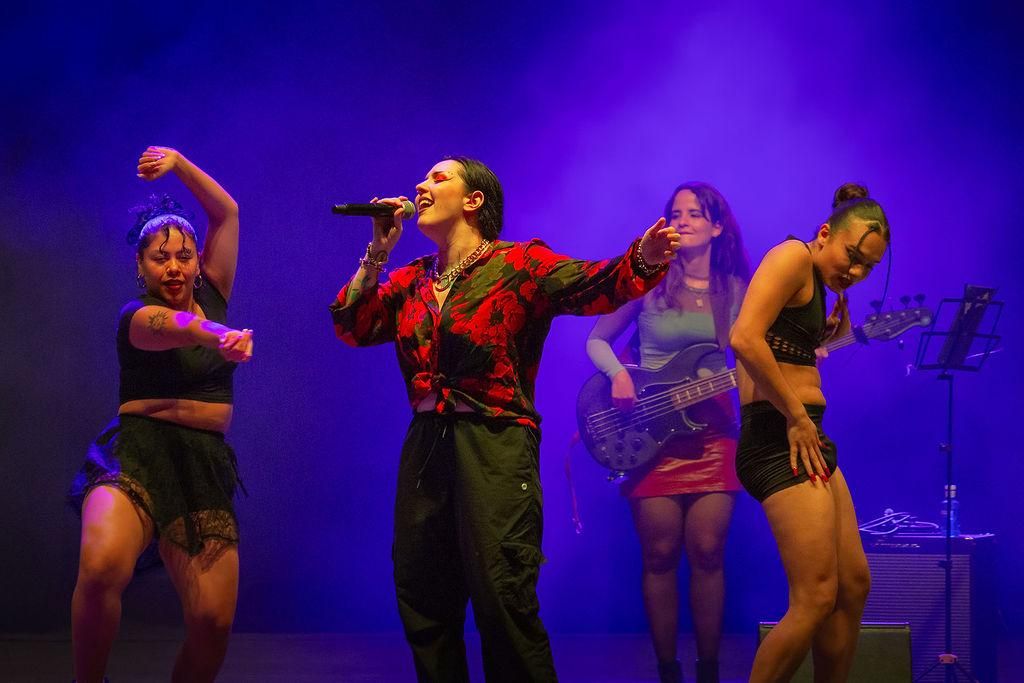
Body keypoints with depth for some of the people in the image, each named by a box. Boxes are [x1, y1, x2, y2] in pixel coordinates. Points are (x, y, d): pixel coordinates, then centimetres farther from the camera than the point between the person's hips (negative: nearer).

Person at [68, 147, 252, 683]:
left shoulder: (211, 296, 14)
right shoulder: (137, 316, -3)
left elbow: (226, 213, 16)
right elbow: (177, 327, -27)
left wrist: (180, 164, 4)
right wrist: (219, 336, -49)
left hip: (205, 464, 5)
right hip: (137, 452, -5)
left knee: (213, 622, -13)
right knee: (101, 567, -35)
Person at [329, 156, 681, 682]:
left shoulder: (521, 264, -1)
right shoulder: (411, 280, 16)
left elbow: (595, 286, -15)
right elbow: (352, 327, 9)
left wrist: (643, 260, -35)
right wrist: (377, 253, 5)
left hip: (494, 446, -6)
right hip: (426, 446, 6)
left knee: (502, 598, -12)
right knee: (421, 598, 9)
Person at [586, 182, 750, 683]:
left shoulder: (737, 289, 5)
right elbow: (596, 341, 6)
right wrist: (618, 374, -13)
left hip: (712, 428, 1)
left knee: (707, 550, -4)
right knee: (660, 553, -2)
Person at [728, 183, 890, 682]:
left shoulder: (817, 284, 20)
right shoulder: (794, 255, -9)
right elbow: (745, 338, -22)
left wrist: (841, 305, 12)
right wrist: (796, 417, -17)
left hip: (805, 435, 11)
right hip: (777, 436, -11)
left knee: (853, 587, 11)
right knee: (817, 598, -14)